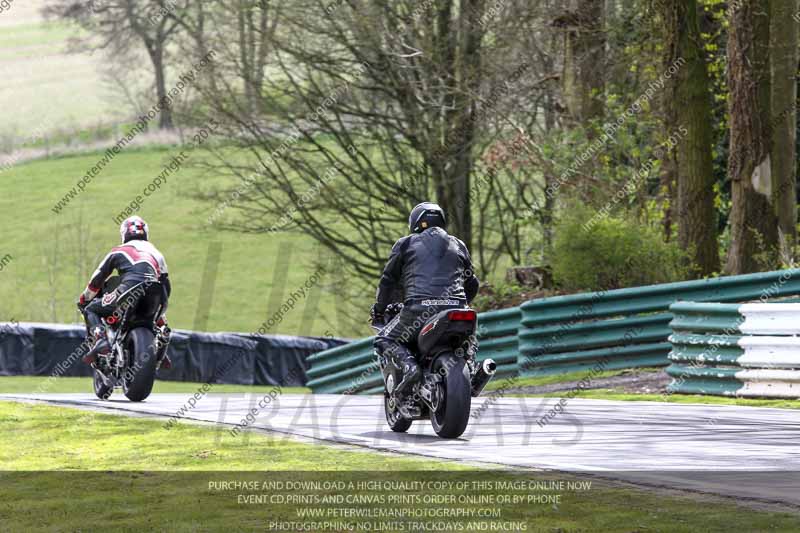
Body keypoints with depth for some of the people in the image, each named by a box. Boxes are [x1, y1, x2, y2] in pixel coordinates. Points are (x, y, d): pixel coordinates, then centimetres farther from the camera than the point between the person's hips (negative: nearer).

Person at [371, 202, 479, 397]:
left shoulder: (406, 244, 13)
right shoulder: (459, 246, 24)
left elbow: (389, 280, 13)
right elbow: (472, 285, 28)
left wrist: (378, 310, 26)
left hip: (419, 309, -4)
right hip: (456, 309, 4)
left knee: (384, 340, 12)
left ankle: (409, 365, -18)